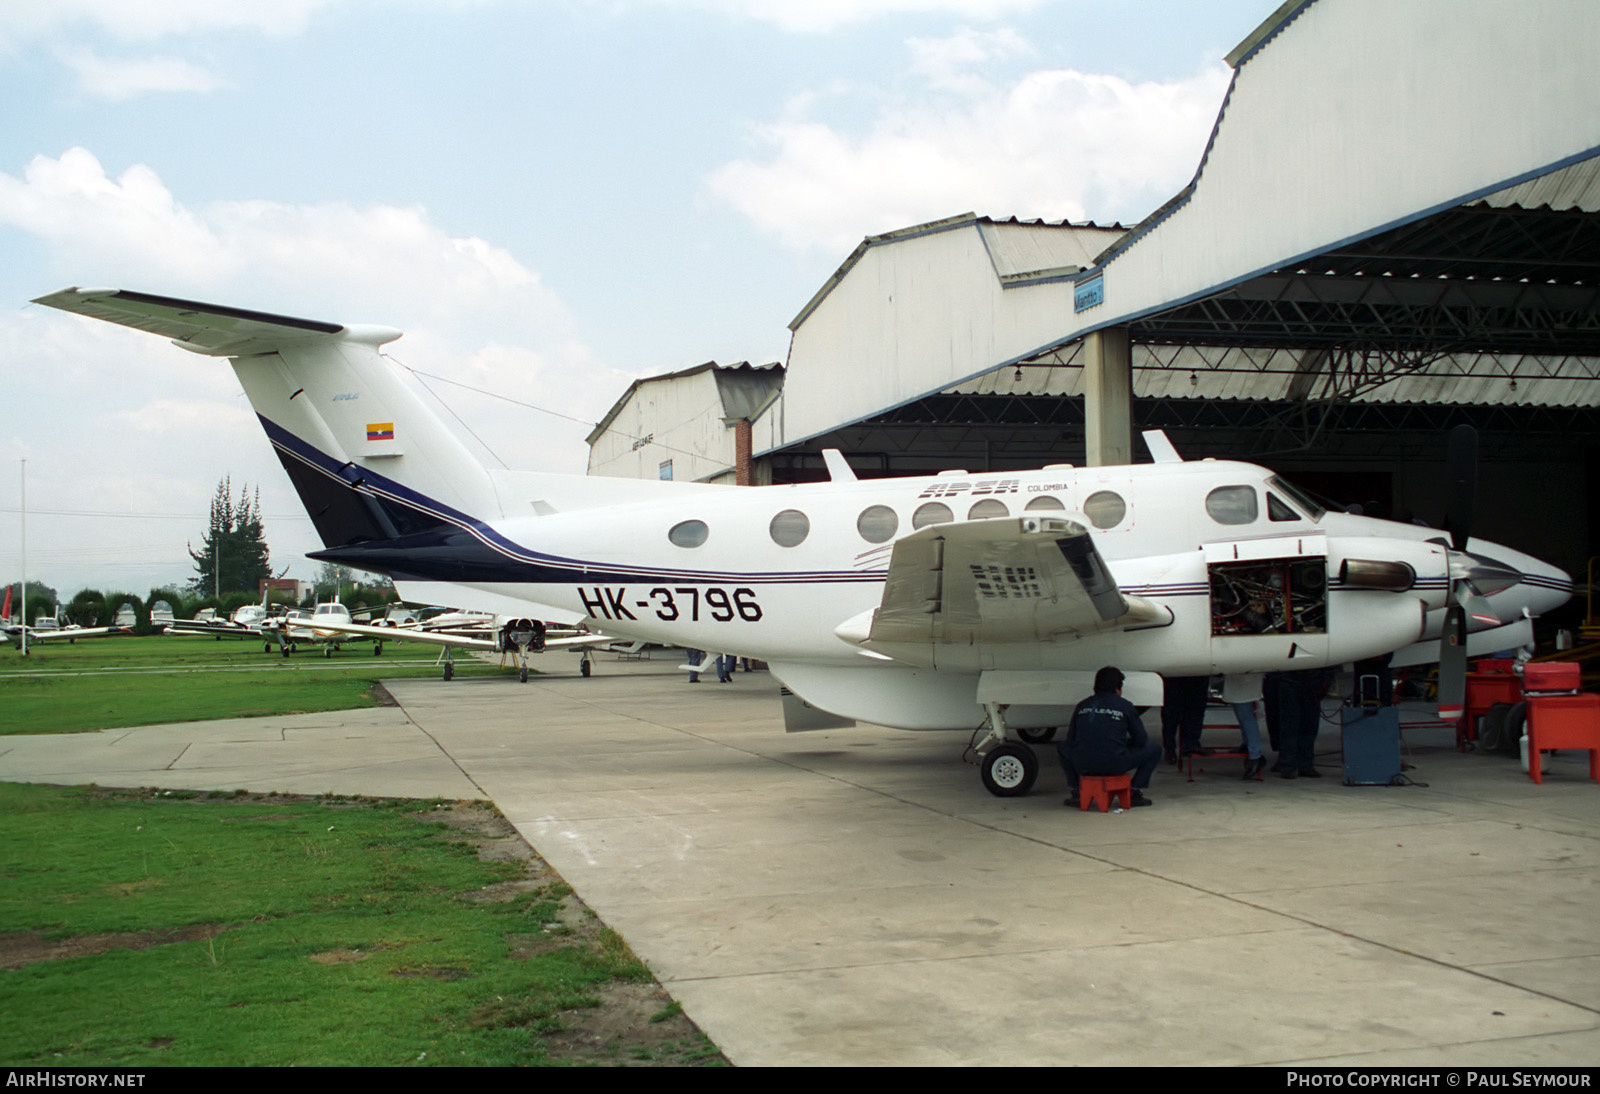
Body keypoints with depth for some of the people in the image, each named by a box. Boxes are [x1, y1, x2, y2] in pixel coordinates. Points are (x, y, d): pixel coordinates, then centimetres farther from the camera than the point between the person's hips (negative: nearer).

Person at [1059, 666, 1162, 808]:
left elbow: (1070, 740, 15)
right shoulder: (1125, 706, 5)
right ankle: (1135, 792, 14)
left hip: (1082, 766, 3)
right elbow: (1141, 740, 8)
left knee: (1062, 747, 36)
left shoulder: (1082, 706, 12)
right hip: (1115, 766, -3)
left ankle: (1077, 792, 24)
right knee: (1154, 749, 19)